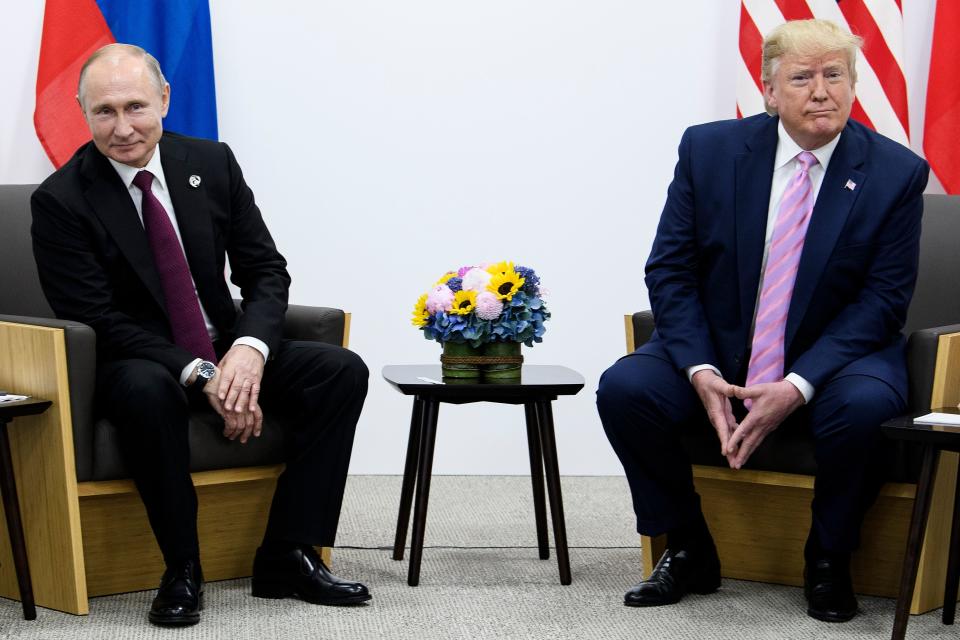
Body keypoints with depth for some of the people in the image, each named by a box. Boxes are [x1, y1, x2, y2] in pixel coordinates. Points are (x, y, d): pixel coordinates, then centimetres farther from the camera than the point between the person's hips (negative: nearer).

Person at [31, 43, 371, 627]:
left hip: (228, 352, 5)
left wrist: (249, 350, -21)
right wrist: (199, 375, -27)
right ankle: (182, 570, -22)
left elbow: (266, 270, 0)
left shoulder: (213, 163, 0)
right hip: (139, 363, -4)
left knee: (343, 371, -17)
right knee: (146, 390, -39)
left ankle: (287, 557, -13)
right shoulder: (61, 201, -12)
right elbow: (98, 321, -16)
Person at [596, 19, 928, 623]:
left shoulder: (896, 173, -8)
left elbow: (883, 299, -10)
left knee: (863, 407, -34)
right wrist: (700, 371, -19)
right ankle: (689, 551, -1)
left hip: (833, 357, -2)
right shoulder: (709, 149, -5)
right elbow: (670, 270, -3)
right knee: (624, 388, -22)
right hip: (717, 350, 2)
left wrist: (797, 387, -23)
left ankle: (828, 562, -6)